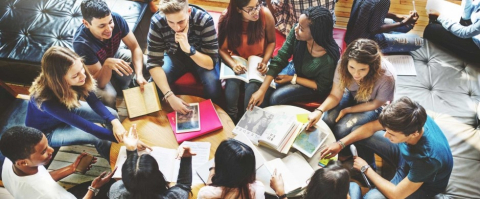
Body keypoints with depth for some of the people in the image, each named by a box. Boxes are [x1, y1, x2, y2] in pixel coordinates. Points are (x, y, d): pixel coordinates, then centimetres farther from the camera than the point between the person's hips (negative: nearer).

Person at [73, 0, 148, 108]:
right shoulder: (81, 43, -40)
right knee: (108, 96, -32)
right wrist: (107, 64, -55)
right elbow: (100, 83, -34)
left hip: (114, 55, 5)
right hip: (96, 70, -5)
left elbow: (135, 47, -21)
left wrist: (139, 75, -37)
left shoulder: (116, 19, -31)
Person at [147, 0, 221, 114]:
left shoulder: (204, 20, -32)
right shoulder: (157, 22, -29)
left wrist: (188, 49, -47)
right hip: (174, 57, 2)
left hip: (201, 58, -1)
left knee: (214, 90, -27)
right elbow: (154, 63, -27)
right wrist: (170, 96, -39)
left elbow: (211, 63, -29)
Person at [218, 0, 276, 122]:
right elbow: (222, 49, -9)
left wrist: (264, 61, -17)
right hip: (236, 60, 0)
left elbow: (271, 42, -2)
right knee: (231, 88, -28)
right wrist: (233, 64, -28)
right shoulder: (226, 18, -17)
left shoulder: (265, 15, -18)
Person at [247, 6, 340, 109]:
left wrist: (293, 79, -17)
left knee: (275, 97, -22)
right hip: (294, 69, 4)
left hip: (311, 86, -4)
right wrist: (261, 90, -28)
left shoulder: (329, 59, -36)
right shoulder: (295, 33, -28)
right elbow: (279, 59, -22)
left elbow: (321, 87, -18)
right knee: (254, 87, -11)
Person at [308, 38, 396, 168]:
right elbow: (335, 95, -17)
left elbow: (375, 104, -18)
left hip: (374, 106, -3)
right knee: (326, 120, -21)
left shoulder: (386, 76, -36)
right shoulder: (343, 65, -28)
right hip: (352, 96, 4)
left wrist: (347, 110, -17)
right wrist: (319, 110, -34)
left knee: (342, 128, -23)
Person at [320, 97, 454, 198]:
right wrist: (341, 144, -15)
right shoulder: (412, 120, -28)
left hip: (423, 185, -6)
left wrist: (365, 168, -20)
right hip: (405, 155, 6)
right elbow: (372, 127, -9)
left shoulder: (427, 158, -43)